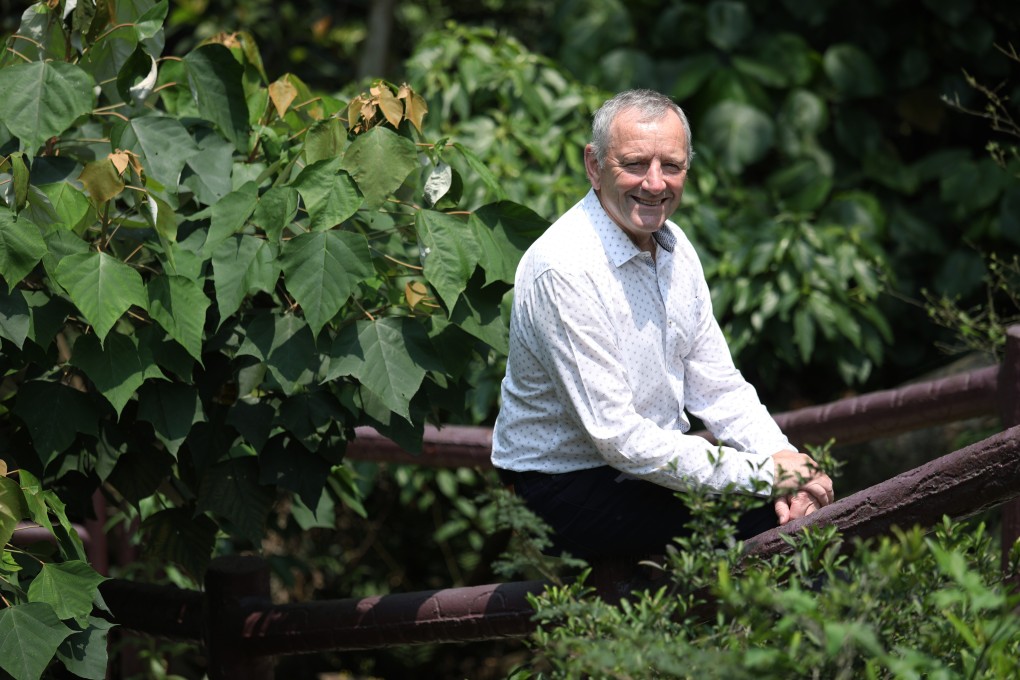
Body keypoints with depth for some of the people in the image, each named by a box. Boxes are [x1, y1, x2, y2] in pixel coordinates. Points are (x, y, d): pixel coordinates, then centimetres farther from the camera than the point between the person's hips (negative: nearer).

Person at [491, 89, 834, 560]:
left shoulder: (674, 247, 4)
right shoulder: (564, 270, -24)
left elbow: (717, 388, 9)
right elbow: (618, 438, -25)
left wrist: (784, 461, -10)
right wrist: (761, 473, -23)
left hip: (657, 456, 8)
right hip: (568, 486, -8)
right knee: (762, 521, -22)